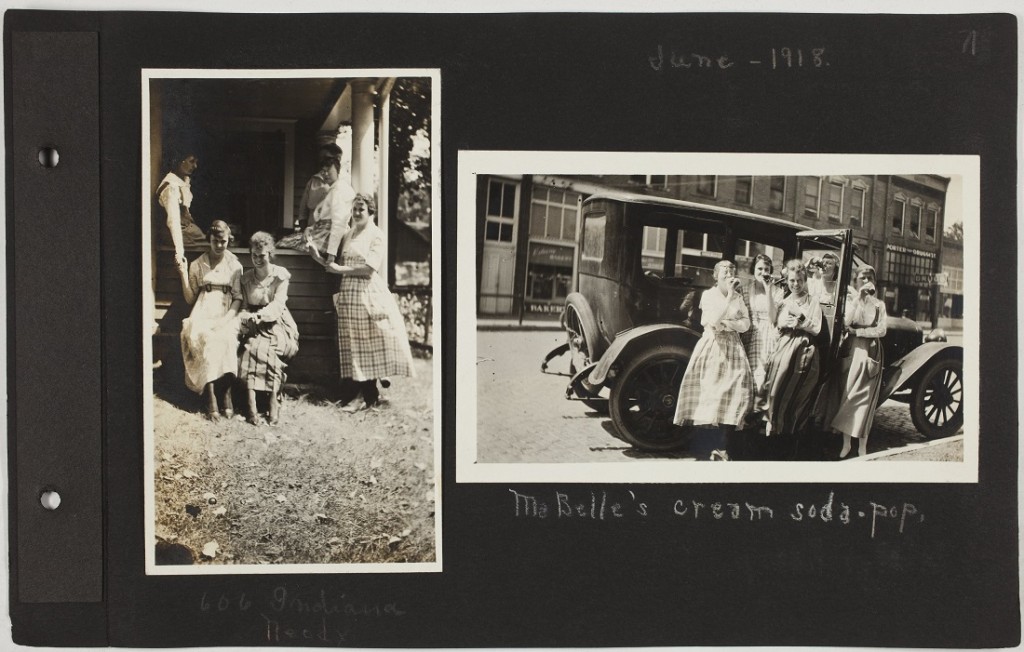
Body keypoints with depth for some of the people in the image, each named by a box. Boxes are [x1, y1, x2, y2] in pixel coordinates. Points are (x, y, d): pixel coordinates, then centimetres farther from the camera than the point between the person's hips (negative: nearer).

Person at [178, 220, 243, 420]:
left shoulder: (234, 266, 10)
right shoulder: (197, 265, 12)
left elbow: (238, 298, 4)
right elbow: (190, 299, 11)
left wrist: (227, 318, -14)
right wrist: (183, 274, -2)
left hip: (226, 315, 0)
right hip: (203, 314, 0)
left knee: (225, 338, -35)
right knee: (206, 339, -33)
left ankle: (226, 394, -33)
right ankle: (211, 398, -38)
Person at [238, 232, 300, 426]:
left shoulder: (280, 275, 0)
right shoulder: (246, 278, 10)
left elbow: (278, 304, -11)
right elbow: (244, 306, 6)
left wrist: (260, 315, -29)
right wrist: (247, 317, -17)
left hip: (276, 323, -2)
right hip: (254, 324, 2)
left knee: (266, 347, -32)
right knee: (252, 346, -30)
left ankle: (273, 401, -34)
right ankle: (252, 405, -38)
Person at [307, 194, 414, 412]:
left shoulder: (376, 236, -3)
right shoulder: (347, 236, 16)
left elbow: (370, 268, -12)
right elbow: (340, 266, 16)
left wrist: (342, 269, -9)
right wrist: (319, 258, 5)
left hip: (368, 294, -6)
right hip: (348, 294, 6)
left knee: (368, 343, -4)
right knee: (354, 344, 3)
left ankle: (367, 395, -1)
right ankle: (367, 393, 7)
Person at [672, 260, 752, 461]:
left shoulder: (738, 298, 11)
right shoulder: (708, 295, 0)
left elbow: (745, 324, 4)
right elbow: (713, 320, -16)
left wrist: (728, 324, -13)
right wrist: (729, 294, -16)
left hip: (733, 349, 3)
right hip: (711, 347, -3)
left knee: (735, 392, -10)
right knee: (708, 392, -6)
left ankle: (722, 448, -12)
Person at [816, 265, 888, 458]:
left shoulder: (879, 304, 6)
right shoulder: (849, 299, 4)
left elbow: (881, 331, -3)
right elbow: (845, 322, -13)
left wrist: (857, 331, -10)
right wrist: (857, 298, -17)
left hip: (870, 353, 0)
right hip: (851, 351, 0)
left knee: (864, 398, -1)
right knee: (847, 396, -1)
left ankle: (862, 446, 4)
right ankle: (846, 443, 7)